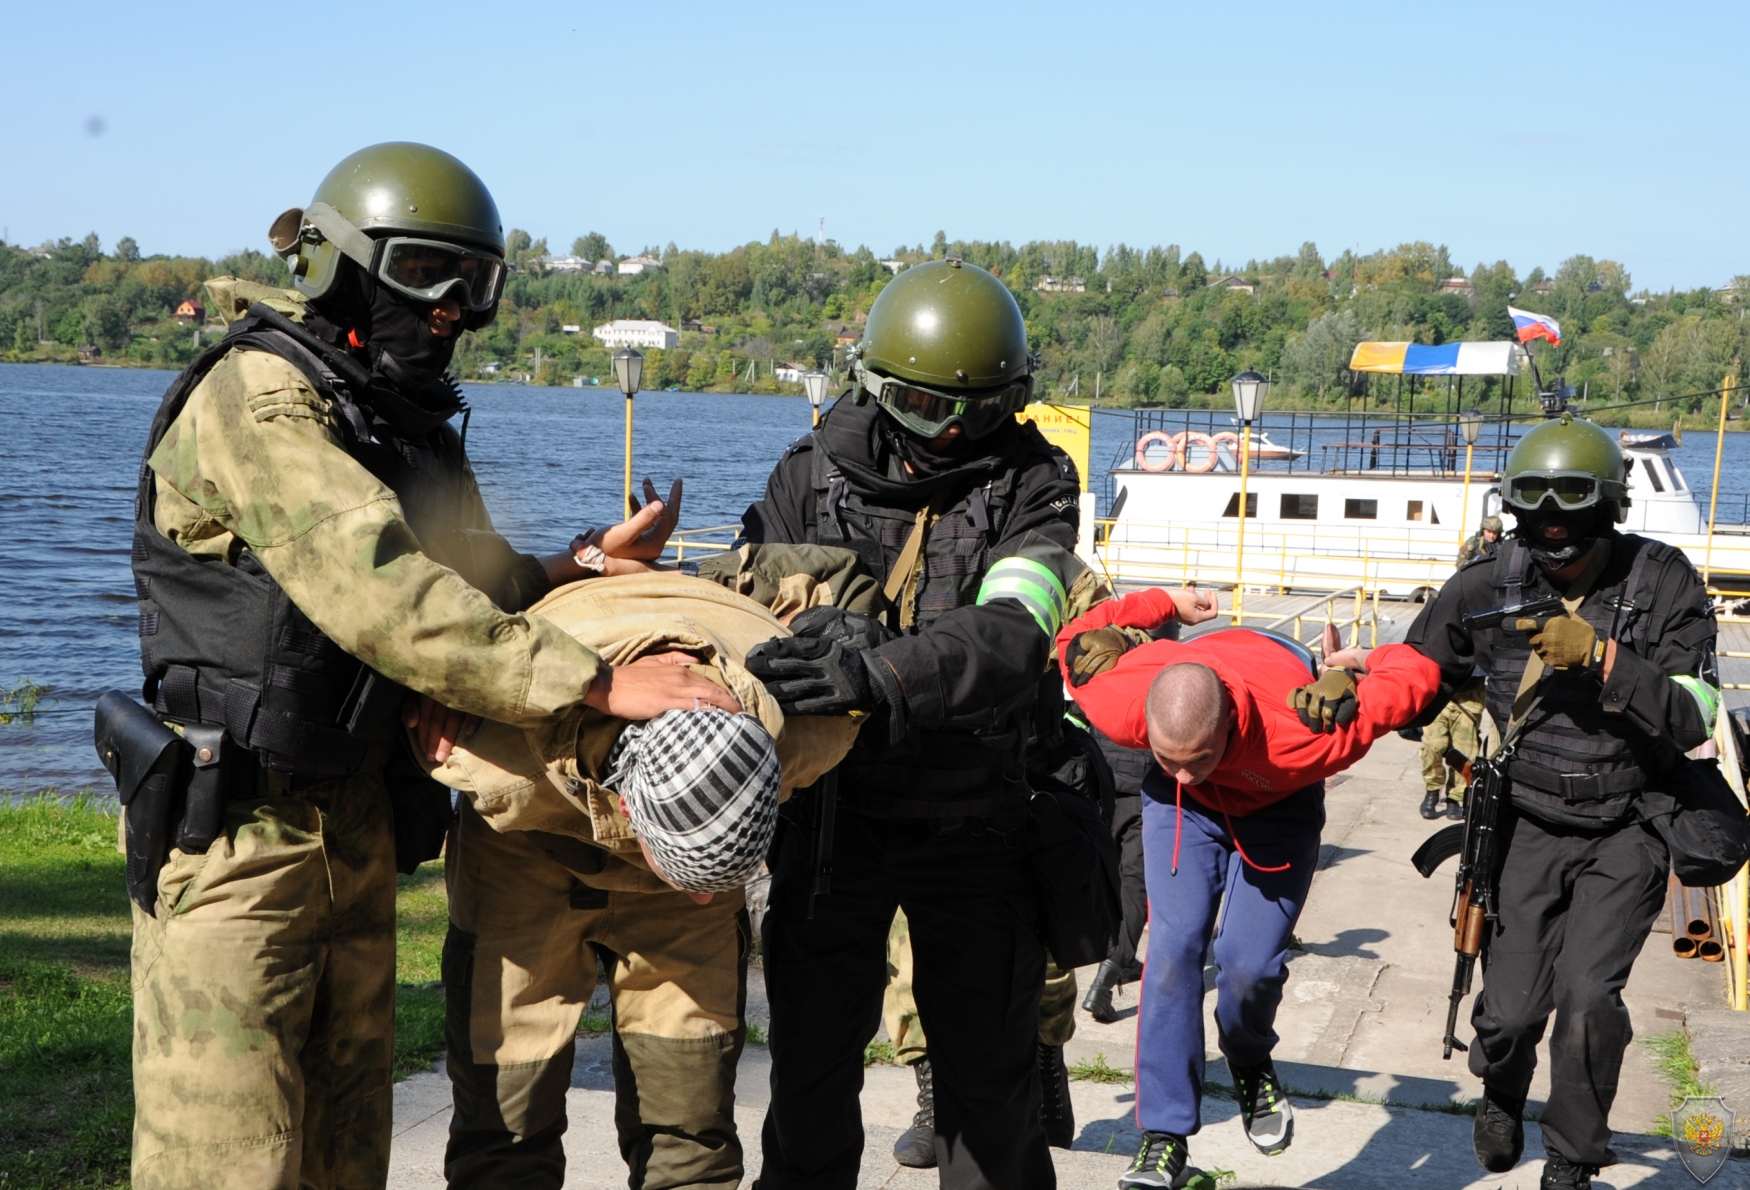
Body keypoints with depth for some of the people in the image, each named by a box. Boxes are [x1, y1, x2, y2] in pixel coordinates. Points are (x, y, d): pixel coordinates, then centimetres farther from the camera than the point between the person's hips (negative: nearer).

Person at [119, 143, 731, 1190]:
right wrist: (597, 683, -30)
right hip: (235, 827, -9)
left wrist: (582, 565, 0)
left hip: (358, 820, 9)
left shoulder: (414, 417, 13)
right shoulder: (261, 396, -17)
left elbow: (461, 573, 19)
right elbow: (380, 596, -29)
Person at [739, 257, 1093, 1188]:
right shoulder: (815, 473, -3)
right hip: (832, 817, 1)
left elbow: (1012, 636, -26)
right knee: (810, 1067, 8)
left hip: (973, 827, -1)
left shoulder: (1031, 486, -9)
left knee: (989, 1077, 11)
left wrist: (883, 674, -43)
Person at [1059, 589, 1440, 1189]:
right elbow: (1078, 637, -15)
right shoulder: (1119, 705, -38)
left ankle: (1251, 1069, 23)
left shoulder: (1304, 735, -45)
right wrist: (1168, 604, -5)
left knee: (1248, 963, -14)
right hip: (1183, 808, 2)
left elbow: (1415, 674, -30)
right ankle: (1163, 1141, -9)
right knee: (1174, 947, -16)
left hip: (1278, 805, -1)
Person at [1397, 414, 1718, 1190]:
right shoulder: (1489, 586, -8)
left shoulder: (1663, 582, -13)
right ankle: (1502, 1094, 37)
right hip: (1530, 826, 2)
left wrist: (1600, 657, -31)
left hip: (1625, 833, -1)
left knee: (1587, 996, -16)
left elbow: (1693, 718, -19)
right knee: (1511, 1008, -2)